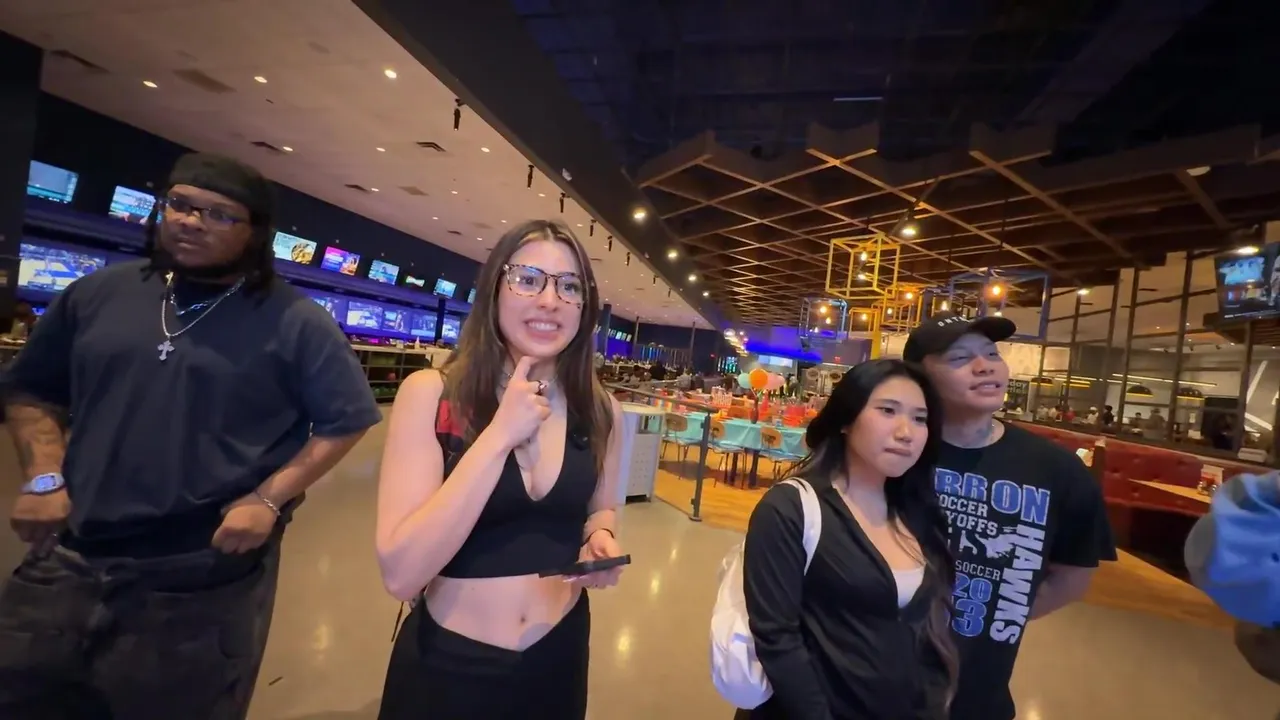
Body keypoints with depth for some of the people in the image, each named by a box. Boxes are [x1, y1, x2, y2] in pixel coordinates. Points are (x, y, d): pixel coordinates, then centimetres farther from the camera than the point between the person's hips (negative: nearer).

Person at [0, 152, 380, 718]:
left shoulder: (294, 322, -10)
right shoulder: (98, 294, 6)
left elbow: (345, 421, -8)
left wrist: (267, 500, -15)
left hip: (209, 579, -4)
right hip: (67, 564, 4)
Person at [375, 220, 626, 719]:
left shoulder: (602, 412, -7)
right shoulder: (430, 394, -16)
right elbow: (400, 574, -21)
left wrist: (601, 539, -12)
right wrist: (499, 435, -26)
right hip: (448, 663, -2)